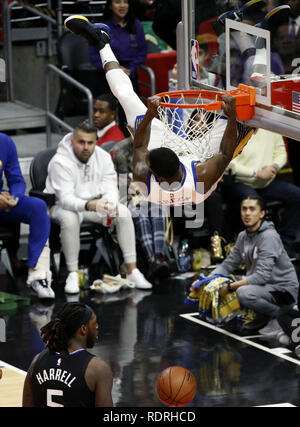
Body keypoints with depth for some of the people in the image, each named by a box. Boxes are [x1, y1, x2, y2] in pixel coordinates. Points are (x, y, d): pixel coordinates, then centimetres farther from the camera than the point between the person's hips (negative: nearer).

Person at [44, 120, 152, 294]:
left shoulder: (103, 157, -6)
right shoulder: (60, 162, -24)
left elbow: (111, 188, -10)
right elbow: (66, 199, -32)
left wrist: (112, 205, -35)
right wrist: (91, 205, -51)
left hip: (94, 203, 5)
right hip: (63, 205, -5)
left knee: (124, 213, -18)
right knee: (69, 218, -39)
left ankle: (132, 270, -16)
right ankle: (73, 274, -27)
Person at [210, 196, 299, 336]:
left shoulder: (269, 236, -21)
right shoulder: (243, 236, 6)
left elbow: (262, 276, -28)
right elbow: (229, 264, 12)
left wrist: (230, 287, -25)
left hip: (284, 289, -9)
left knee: (244, 293, -34)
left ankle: (276, 314, -5)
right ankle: (261, 319, 10)